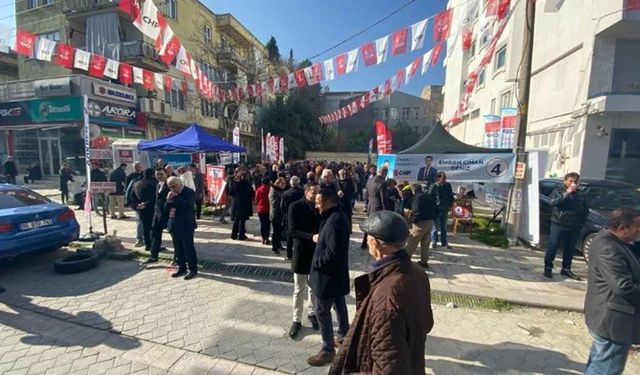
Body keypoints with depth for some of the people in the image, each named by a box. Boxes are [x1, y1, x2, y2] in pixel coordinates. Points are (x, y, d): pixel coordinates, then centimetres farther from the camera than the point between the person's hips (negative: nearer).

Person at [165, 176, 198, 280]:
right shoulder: (172, 194, 10)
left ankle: (193, 269, 11)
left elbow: (185, 206, -22)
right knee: (178, 249, 14)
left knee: (189, 248, 1)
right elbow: (166, 209, 10)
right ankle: (182, 268, 26)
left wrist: (174, 198, -18)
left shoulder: (189, 192, -10)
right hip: (174, 225, 7)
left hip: (186, 226, -6)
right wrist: (168, 200, -8)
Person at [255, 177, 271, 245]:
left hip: (260, 209, 3)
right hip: (268, 209, -3)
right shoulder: (270, 189, -12)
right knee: (268, 224, 6)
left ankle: (263, 239, 13)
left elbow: (256, 200, 5)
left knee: (262, 224, 11)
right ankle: (267, 239, 5)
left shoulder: (258, 190, -2)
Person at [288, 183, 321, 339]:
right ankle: (297, 320, 29)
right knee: (299, 290, 10)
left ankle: (311, 313, 42)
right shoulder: (295, 207, -12)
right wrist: (311, 236, -29)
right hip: (301, 253, -3)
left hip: (317, 252, 3)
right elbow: (292, 231, -18)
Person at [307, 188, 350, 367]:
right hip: (338, 272, 10)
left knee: (322, 311, 6)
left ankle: (328, 350, 21)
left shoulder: (333, 221, -27)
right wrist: (320, 239, 5)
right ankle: (344, 336, 43)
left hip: (328, 275, -10)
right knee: (339, 305, 24)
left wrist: (316, 263, -15)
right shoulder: (340, 217, 4)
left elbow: (332, 253, -29)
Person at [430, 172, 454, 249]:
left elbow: (451, 196, 13)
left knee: (444, 227, 13)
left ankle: (444, 242, 22)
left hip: (445, 209, 4)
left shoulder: (448, 185, 4)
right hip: (436, 209, -4)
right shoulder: (434, 187, -10)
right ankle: (434, 241, 15)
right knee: (435, 226, 3)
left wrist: (450, 205, 4)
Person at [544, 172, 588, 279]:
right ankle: (548, 268, 6)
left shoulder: (581, 195, 11)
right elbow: (552, 202, -17)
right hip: (558, 224, -4)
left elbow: (586, 210, 16)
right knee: (553, 247, -2)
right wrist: (566, 193, -20)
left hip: (574, 227, 4)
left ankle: (566, 269, 23)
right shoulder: (558, 190, 0)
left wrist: (582, 222, 5)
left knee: (570, 249, 10)